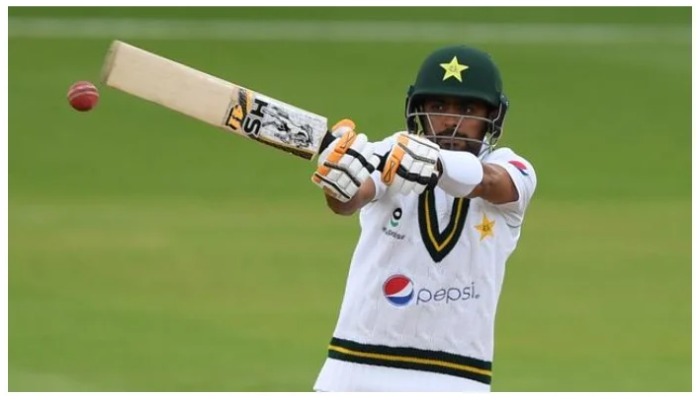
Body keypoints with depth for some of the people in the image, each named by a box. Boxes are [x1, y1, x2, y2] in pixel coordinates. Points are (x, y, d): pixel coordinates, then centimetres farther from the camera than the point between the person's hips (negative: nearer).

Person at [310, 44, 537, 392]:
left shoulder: (512, 173, 0)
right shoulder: (385, 157, -2)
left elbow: (486, 181, -24)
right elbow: (350, 199, -23)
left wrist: (437, 164, -47)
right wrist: (338, 182, -49)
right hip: (359, 373, 0)